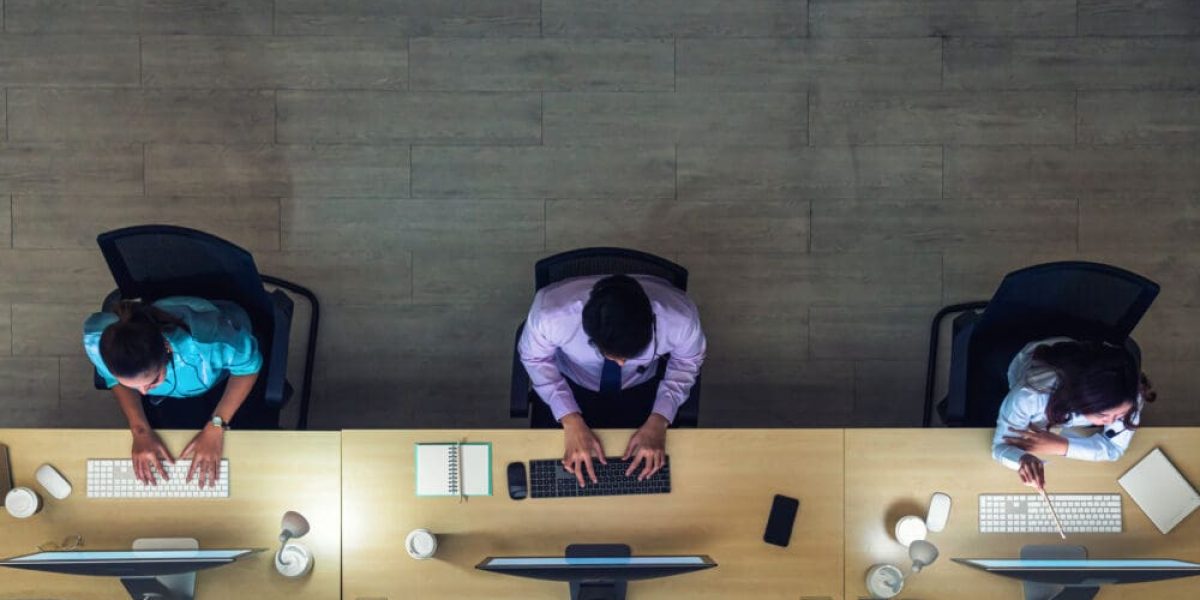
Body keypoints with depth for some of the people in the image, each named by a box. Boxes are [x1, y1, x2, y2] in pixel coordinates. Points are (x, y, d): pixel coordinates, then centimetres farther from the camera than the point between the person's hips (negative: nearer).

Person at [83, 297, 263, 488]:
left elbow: (249, 365, -26)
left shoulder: (205, 338, -49)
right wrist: (140, 429, -26)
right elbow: (116, 380, -13)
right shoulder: (96, 339, -38)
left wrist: (216, 427, -30)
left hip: (223, 377, -2)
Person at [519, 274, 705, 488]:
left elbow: (687, 362, -11)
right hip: (570, 385, -1)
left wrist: (659, 420, -23)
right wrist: (571, 421, -25)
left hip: (643, 389, 1)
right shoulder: (550, 313, -39)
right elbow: (535, 357, -16)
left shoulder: (679, 318, -36)